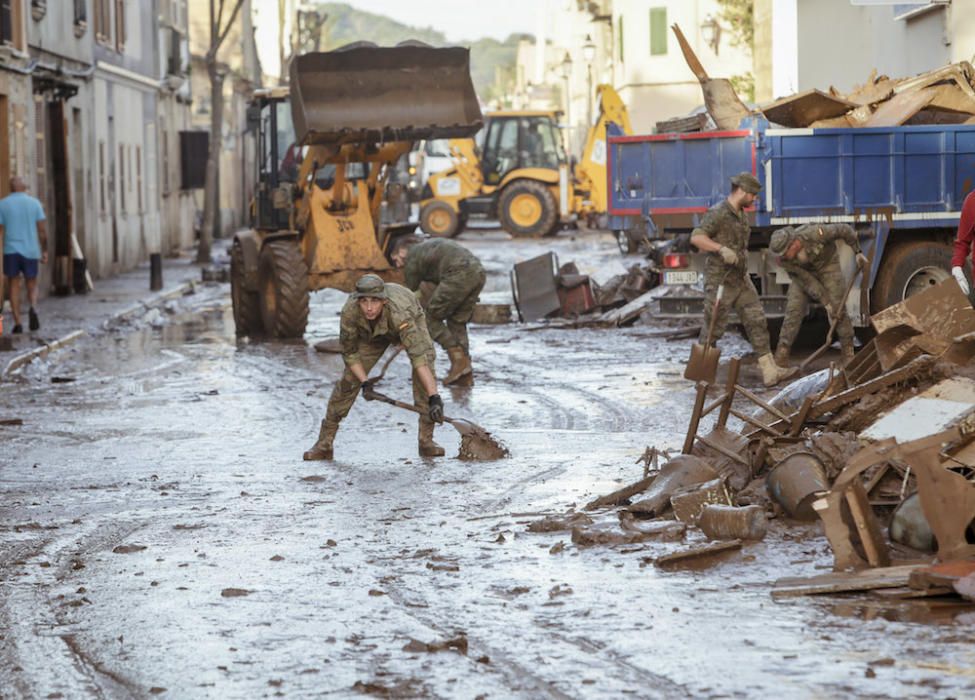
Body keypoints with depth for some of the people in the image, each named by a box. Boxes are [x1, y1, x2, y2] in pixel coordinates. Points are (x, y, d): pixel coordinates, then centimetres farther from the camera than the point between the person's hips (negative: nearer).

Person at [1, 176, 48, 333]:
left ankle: (17, 323, 1)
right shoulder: (34, 203, 3)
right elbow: (42, 230, 0)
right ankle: (33, 308, -18)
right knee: (32, 285, 12)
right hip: (30, 251, 0)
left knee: (14, 286, 8)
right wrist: (44, 251, 7)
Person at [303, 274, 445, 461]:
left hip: (412, 323, -2)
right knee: (349, 380, -6)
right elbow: (349, 352, -18)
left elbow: (418, 355, -53)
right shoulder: (350, 312, -37)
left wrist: (435, 398, -59)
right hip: (370, 332, 2)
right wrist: (364, 382, -30)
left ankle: (426, 440, -14)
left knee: (425, 373, -24)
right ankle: (324, 443, 5)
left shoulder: (399, 312, -46)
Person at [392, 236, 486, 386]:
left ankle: (458, 359, -5)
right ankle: (465, 375, 10)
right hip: (478, 272, 8)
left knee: (431, 317, 5)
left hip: (459, 274, -8)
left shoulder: (412, 257, 10)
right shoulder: (429, 246, 33)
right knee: (457, 322, 16)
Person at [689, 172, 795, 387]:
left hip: (741, 279, 8)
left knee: (757, 322, 1)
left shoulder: (741, 214, 12)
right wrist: (721, 249, -38)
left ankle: (769, 371, 0)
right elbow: (696, 237, -26)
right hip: (719, 281, -8)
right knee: (712, 330, 0)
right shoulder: (718, 213, -15)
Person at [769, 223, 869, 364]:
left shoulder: (814, 233, -38)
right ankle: (782, 353, -7)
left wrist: (858, 252, -17)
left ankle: (848, 350, 0)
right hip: (804, 272, 1)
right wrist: (825, 302, -24)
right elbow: (807, 281, -22)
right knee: (793, 309, -10)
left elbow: (845, 230, -23)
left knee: (838, 308, -9)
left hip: (827, 264, -1)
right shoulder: (784, 260, -28)